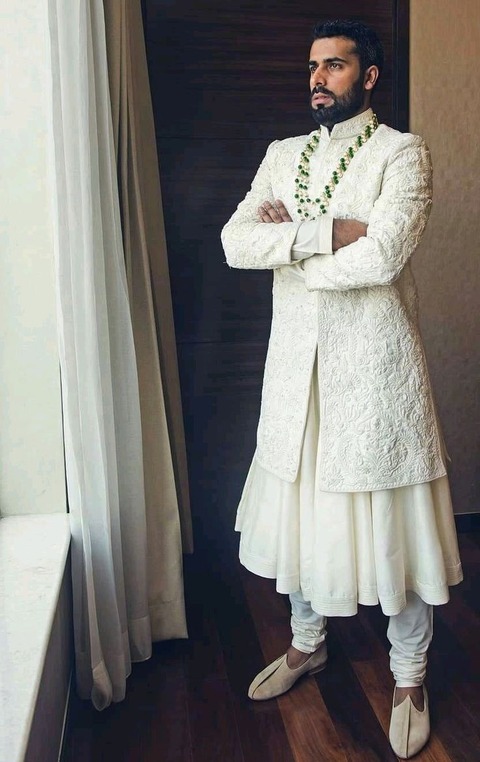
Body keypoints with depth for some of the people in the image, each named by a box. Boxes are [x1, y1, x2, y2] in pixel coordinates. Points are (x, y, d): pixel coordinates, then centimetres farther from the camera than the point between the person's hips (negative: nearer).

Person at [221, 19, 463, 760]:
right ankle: (307, 643, 40)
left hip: (374, 361, -5)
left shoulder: (402, 152, -3)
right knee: (298, 501, 16)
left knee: (392, 519, 4)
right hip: (295, 358, 6)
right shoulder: (282, 155, 12)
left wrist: (286, 245, -8)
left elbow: (380, 257, -20)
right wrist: (328, 233, -15)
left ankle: (409, 678, 26)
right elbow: (234, 241, -4)